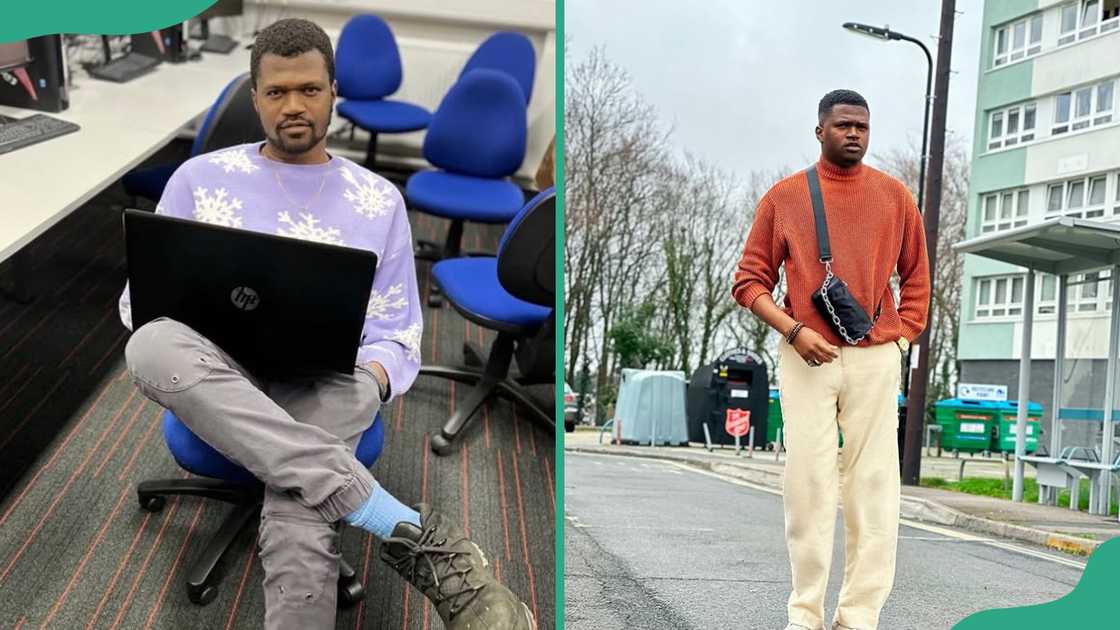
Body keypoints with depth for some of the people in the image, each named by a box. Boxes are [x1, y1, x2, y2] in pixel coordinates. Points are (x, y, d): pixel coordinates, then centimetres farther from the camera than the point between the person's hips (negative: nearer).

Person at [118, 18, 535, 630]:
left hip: (326, 385, -1)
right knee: (152, 345, -39)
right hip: (219, 380, 2)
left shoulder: (379, 201, 12)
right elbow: (140, 297, 14)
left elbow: (394, 333, 11)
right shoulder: (200, 177, 12)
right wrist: (173, 340, -11)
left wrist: (370, 379, -14)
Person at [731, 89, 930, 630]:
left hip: (876, 360, 2)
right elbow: (750, 280, 4)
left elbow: (917, 278, 16)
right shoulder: (783, 196, 5)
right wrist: (794, 331, -10)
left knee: (873, 484, 1)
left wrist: (901, 338, 4)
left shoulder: (895, 196, 10)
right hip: (807, 357, -1)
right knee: (808, 482, -1)